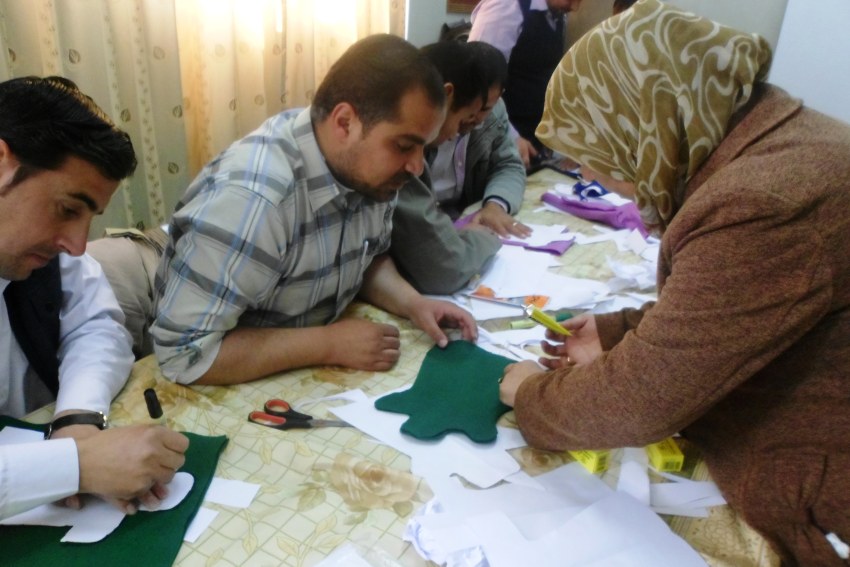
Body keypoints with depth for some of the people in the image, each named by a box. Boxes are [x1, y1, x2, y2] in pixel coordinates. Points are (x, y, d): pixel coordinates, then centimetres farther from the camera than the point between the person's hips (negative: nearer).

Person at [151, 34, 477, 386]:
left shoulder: (365, 167, -9)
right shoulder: (250, 197, -30)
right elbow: (182, 352, -27)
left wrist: (413, 303, -11)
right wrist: (330, 344, -26)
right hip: (240, 389, -5)